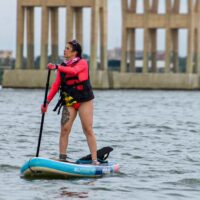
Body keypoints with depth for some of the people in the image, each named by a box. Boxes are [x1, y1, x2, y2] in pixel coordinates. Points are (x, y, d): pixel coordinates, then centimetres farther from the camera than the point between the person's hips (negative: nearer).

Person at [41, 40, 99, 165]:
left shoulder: (82, 63, -3)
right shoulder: (63, 66, 11)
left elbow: (73, 71, -26)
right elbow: (56, 85, 6)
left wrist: (57, 67, -37)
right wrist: (47, 101, -4)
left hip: (84, 101, -5)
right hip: (68, 101, 5)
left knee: (88, 130, -6)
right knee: (64, 129, -5)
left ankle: (95, 160, -4)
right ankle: (62, 158, -2)